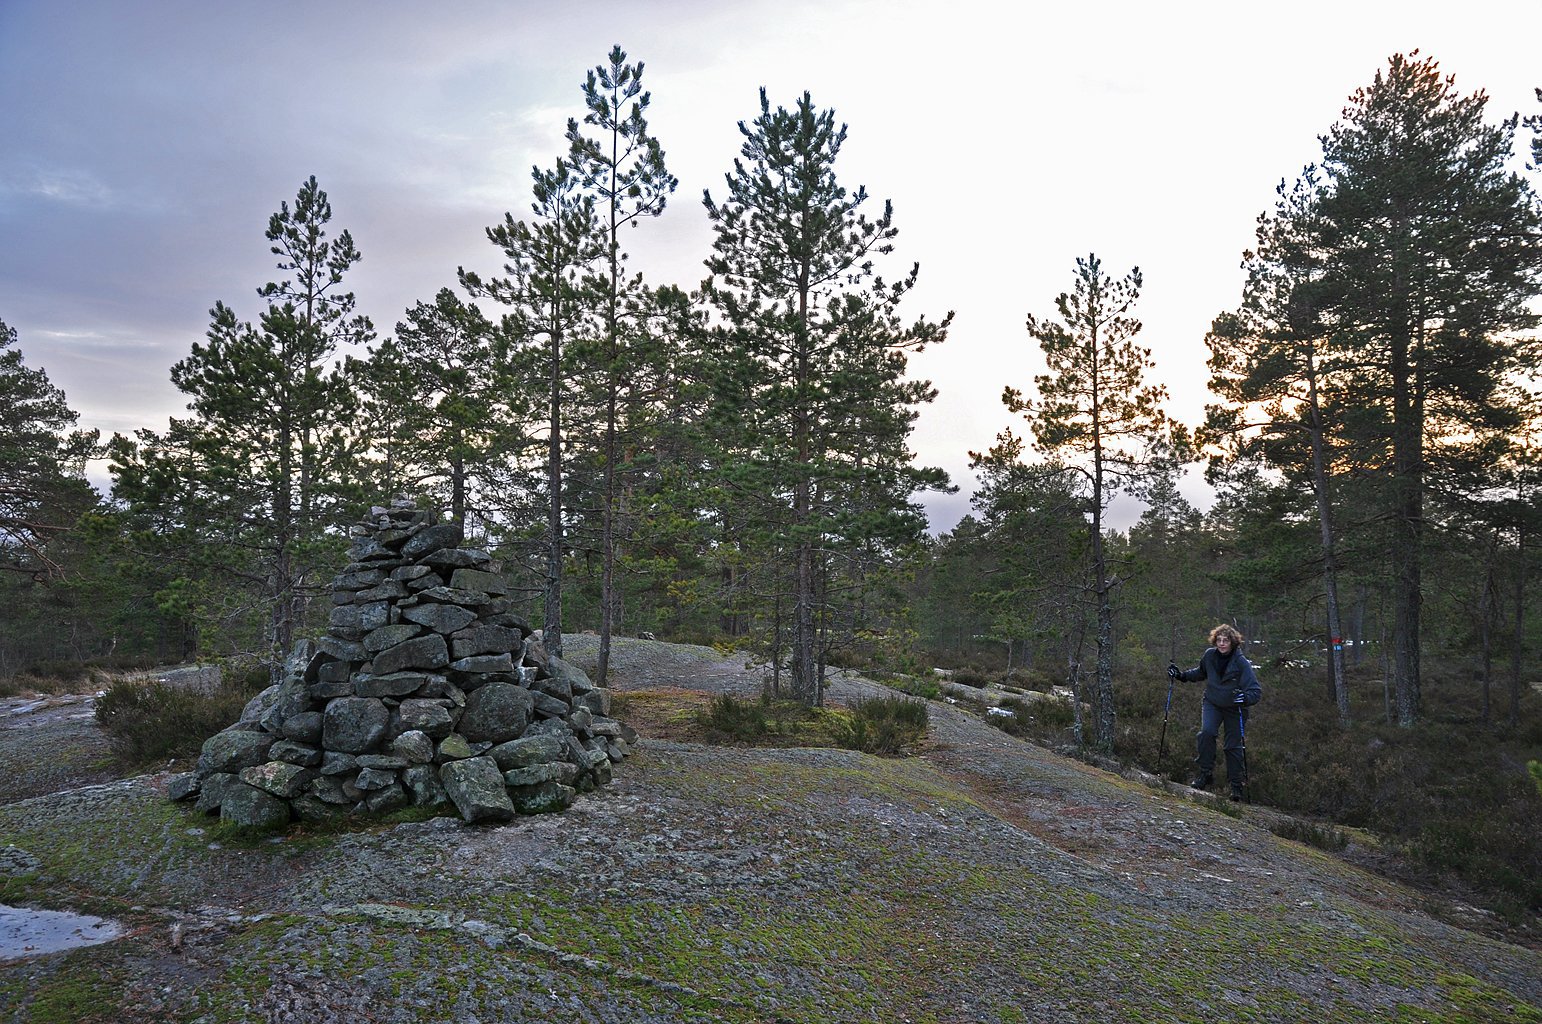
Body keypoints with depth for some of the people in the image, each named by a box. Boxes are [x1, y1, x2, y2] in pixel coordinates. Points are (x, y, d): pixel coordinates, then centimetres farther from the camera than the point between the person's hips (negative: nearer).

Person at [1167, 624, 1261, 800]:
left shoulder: (1242, 663, -21)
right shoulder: (1210, 655, -9)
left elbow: (1256, 691, -24)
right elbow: (1201, 673, 14)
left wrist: (1245, 697, -44)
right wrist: (1182, 675, 1)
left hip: (1235, 708, -3)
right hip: (1212, 704, 3)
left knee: (1234, 746, 3)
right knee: (1206, 732, -21)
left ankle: (1236, 785, 19)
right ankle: (1206, 773, -7)